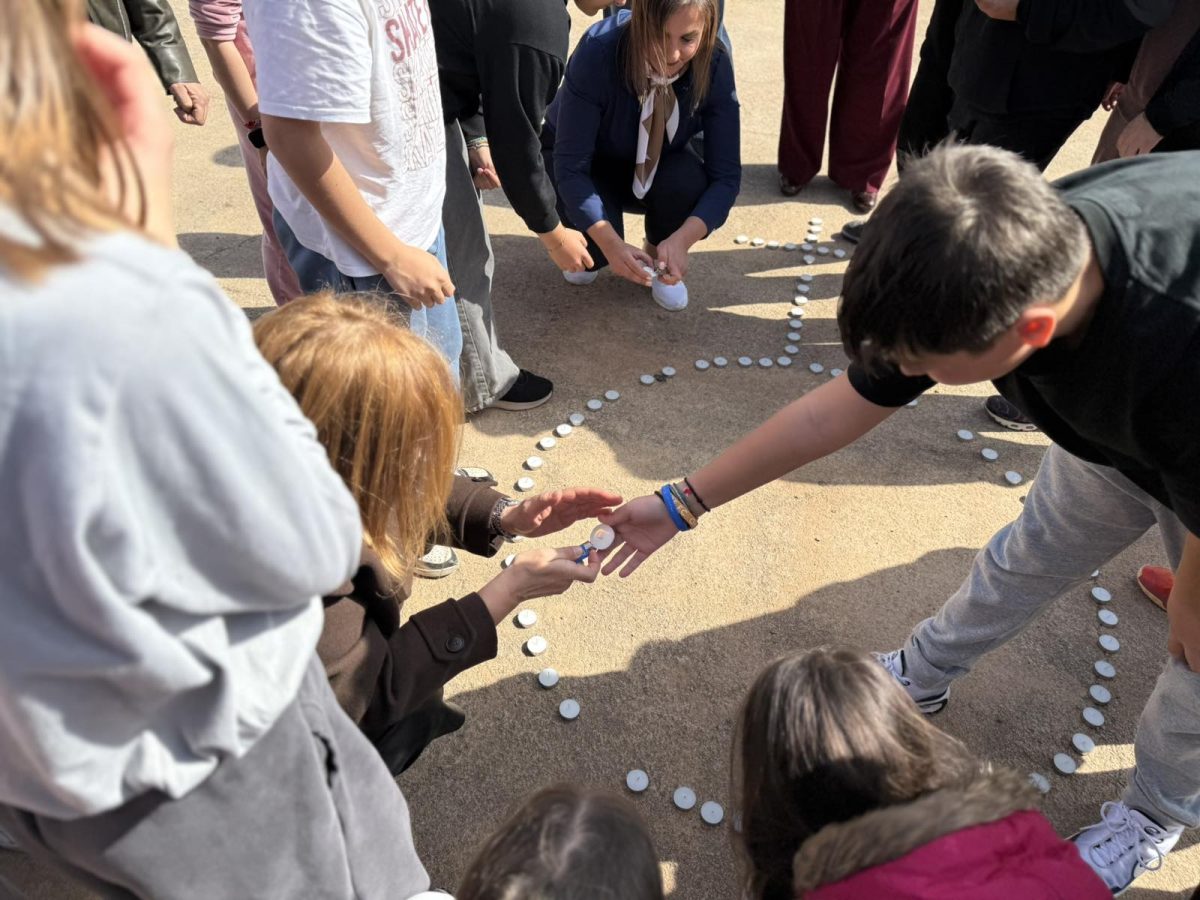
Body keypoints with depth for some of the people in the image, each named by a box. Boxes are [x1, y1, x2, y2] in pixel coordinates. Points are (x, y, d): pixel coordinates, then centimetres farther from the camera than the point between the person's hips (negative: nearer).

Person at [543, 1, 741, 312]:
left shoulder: (714, 65, -25)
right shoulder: (598, 52, -33)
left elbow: (725, 174, -26)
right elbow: (571, 164, -33)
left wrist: (681, 240, -44)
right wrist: (611, 244, -47)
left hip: (657, 164, 2)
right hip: (589, 164, -2)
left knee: (689, 181, -31)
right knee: (597, 246, -29)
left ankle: (659, 258, 1)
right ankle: (589, 250, 11)